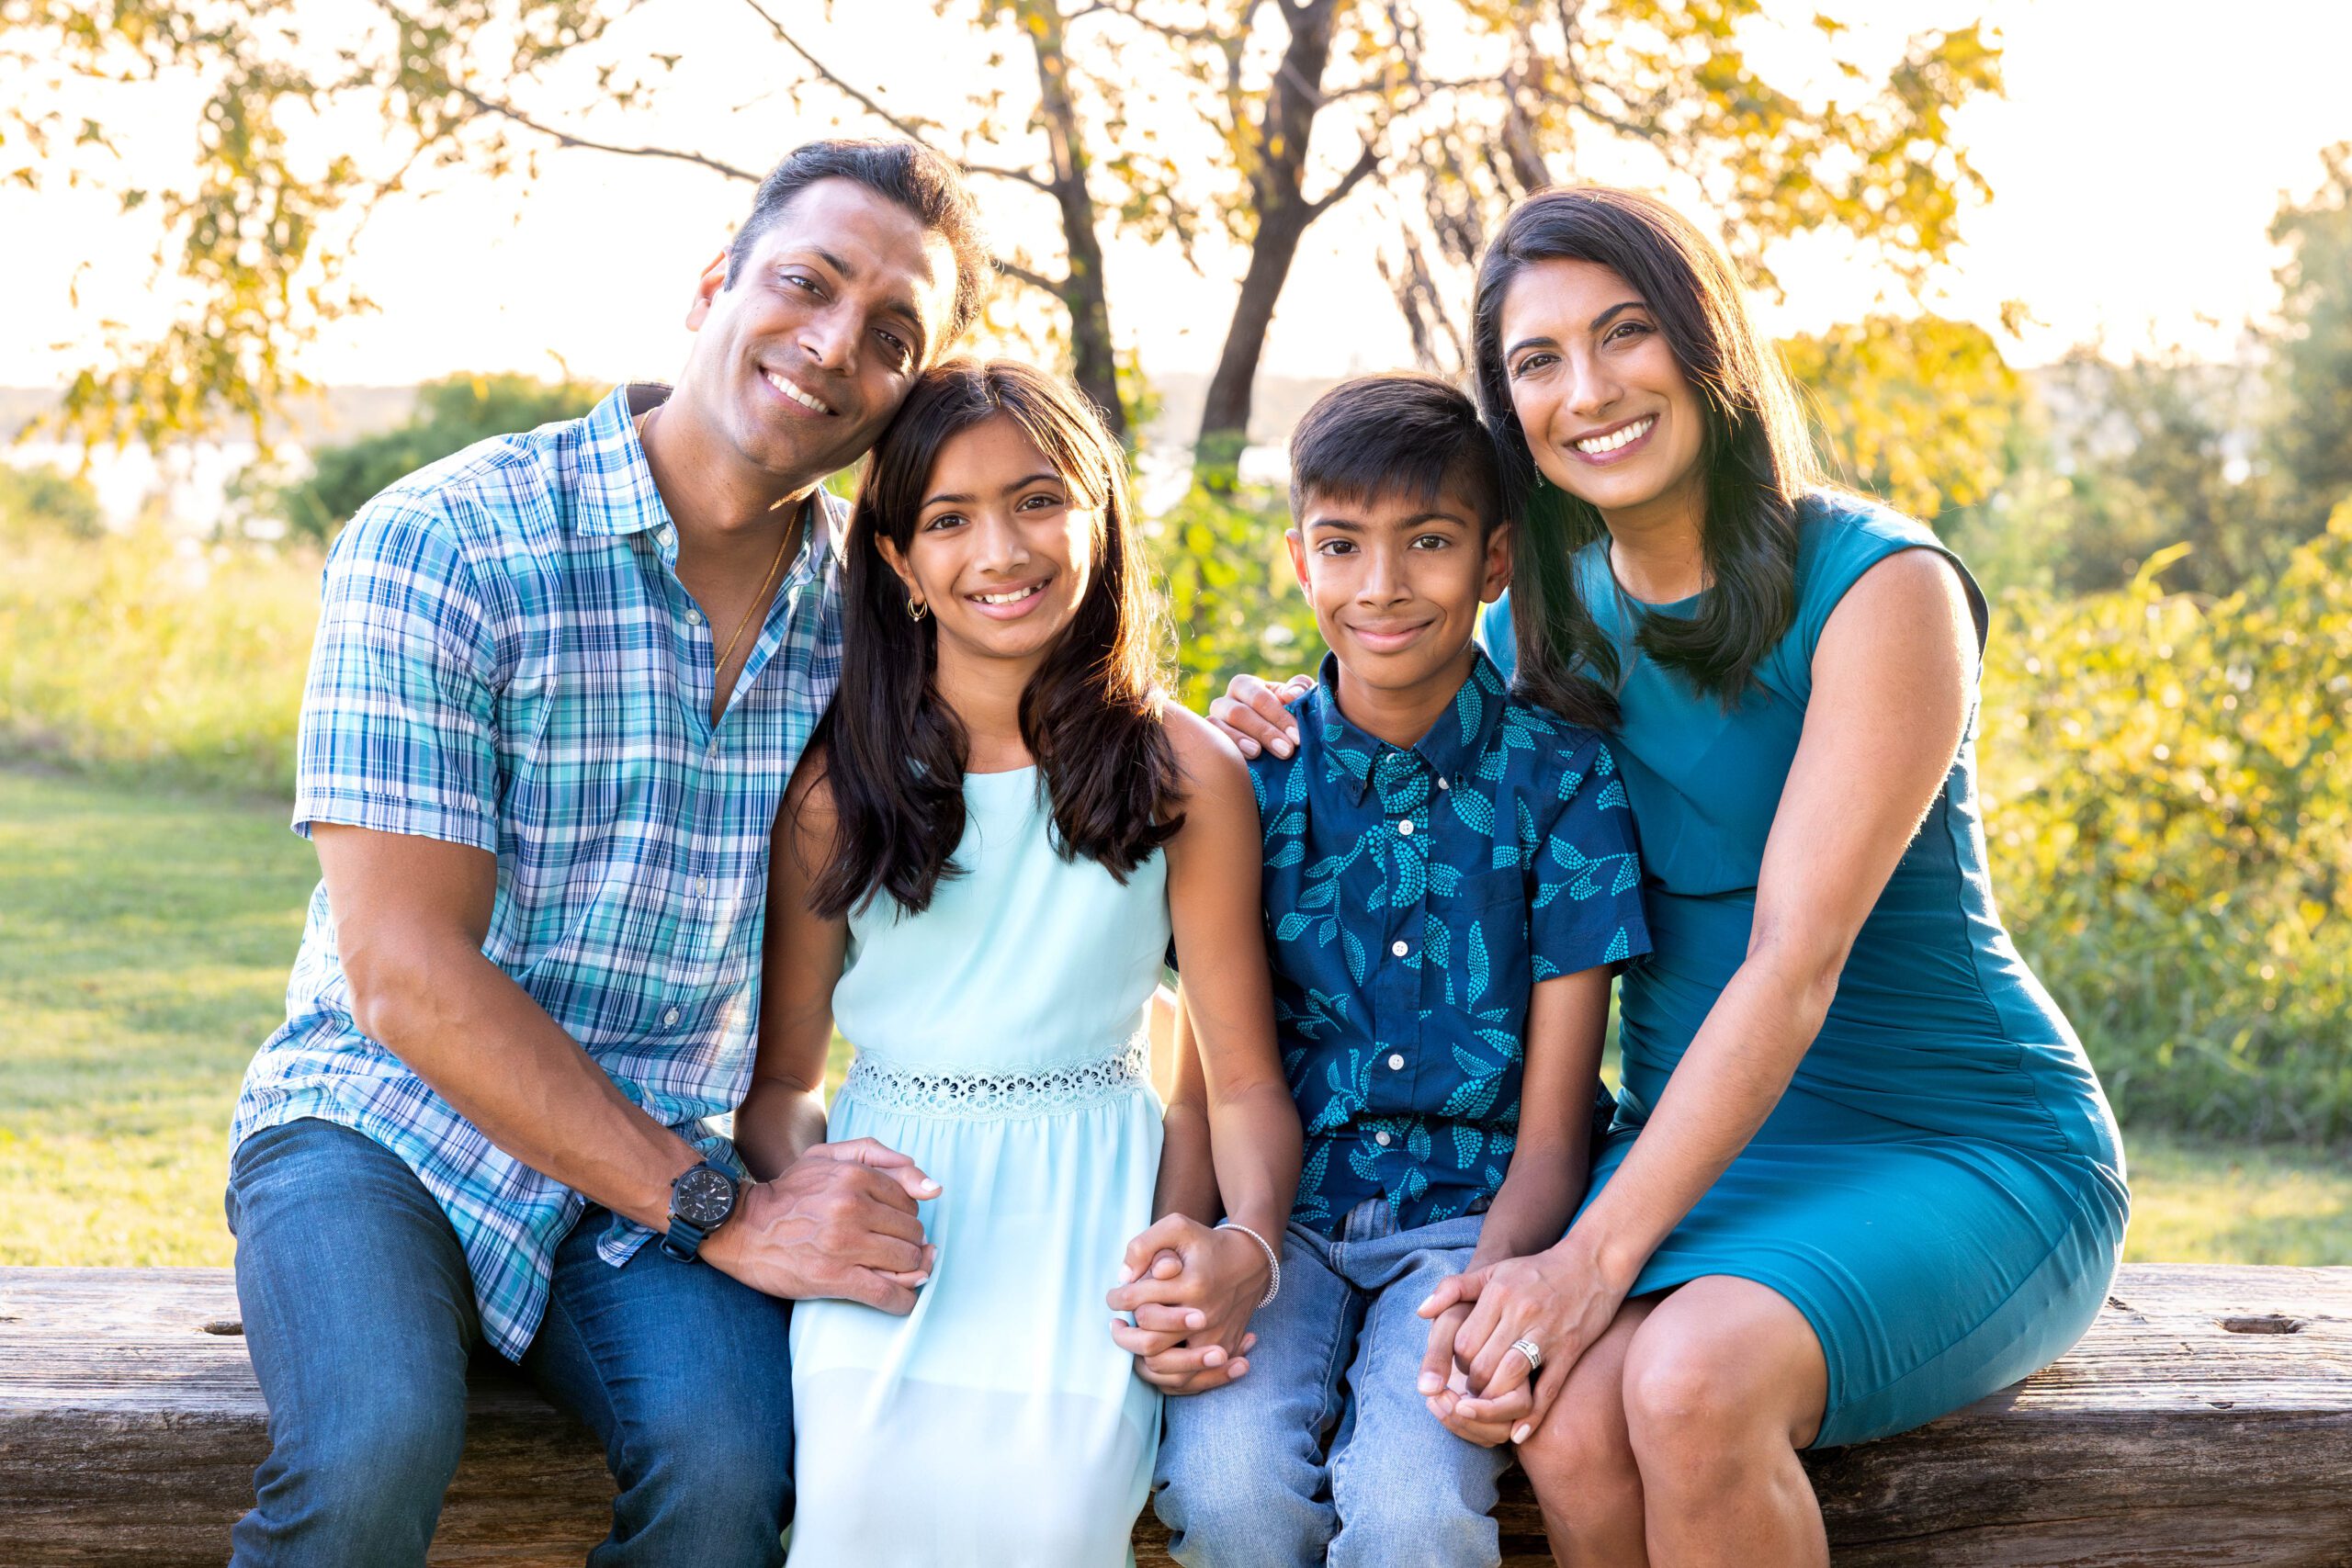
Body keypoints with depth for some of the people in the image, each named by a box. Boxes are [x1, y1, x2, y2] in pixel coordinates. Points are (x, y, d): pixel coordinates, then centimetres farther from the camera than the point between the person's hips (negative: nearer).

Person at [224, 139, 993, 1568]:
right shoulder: (442, 542, -13)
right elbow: (406, 974, -17)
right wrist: (718, 1210, -19)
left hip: (664, 1153, 4)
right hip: (388, 1119, -3)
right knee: (379, 1446, -34)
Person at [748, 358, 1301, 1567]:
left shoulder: (1189, 775, 1)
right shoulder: (834, 784, 2)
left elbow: (1245, 1078, 2)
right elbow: (777, 1079, 7)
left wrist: (1250, 1243, -17)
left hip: (1089, 1198, 0)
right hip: (893, 1196, 1)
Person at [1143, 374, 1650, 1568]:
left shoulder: (1559, 774, -3)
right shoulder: (1252, 771, 2)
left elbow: (1553, 1129, -4)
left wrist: (1485, 1291, -25)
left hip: (1471, 1213, -2)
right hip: (1282, 1214, 2)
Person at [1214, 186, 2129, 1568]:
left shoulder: (1880, 589, -12)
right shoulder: (1548, 618, 7)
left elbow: (1794, 966, -20)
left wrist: (1603, 1249, -27)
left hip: (1967, 1153, -4)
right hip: (1698, 1142, 5)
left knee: (1692, 1377, -34)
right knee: (1572, 1425, -28)